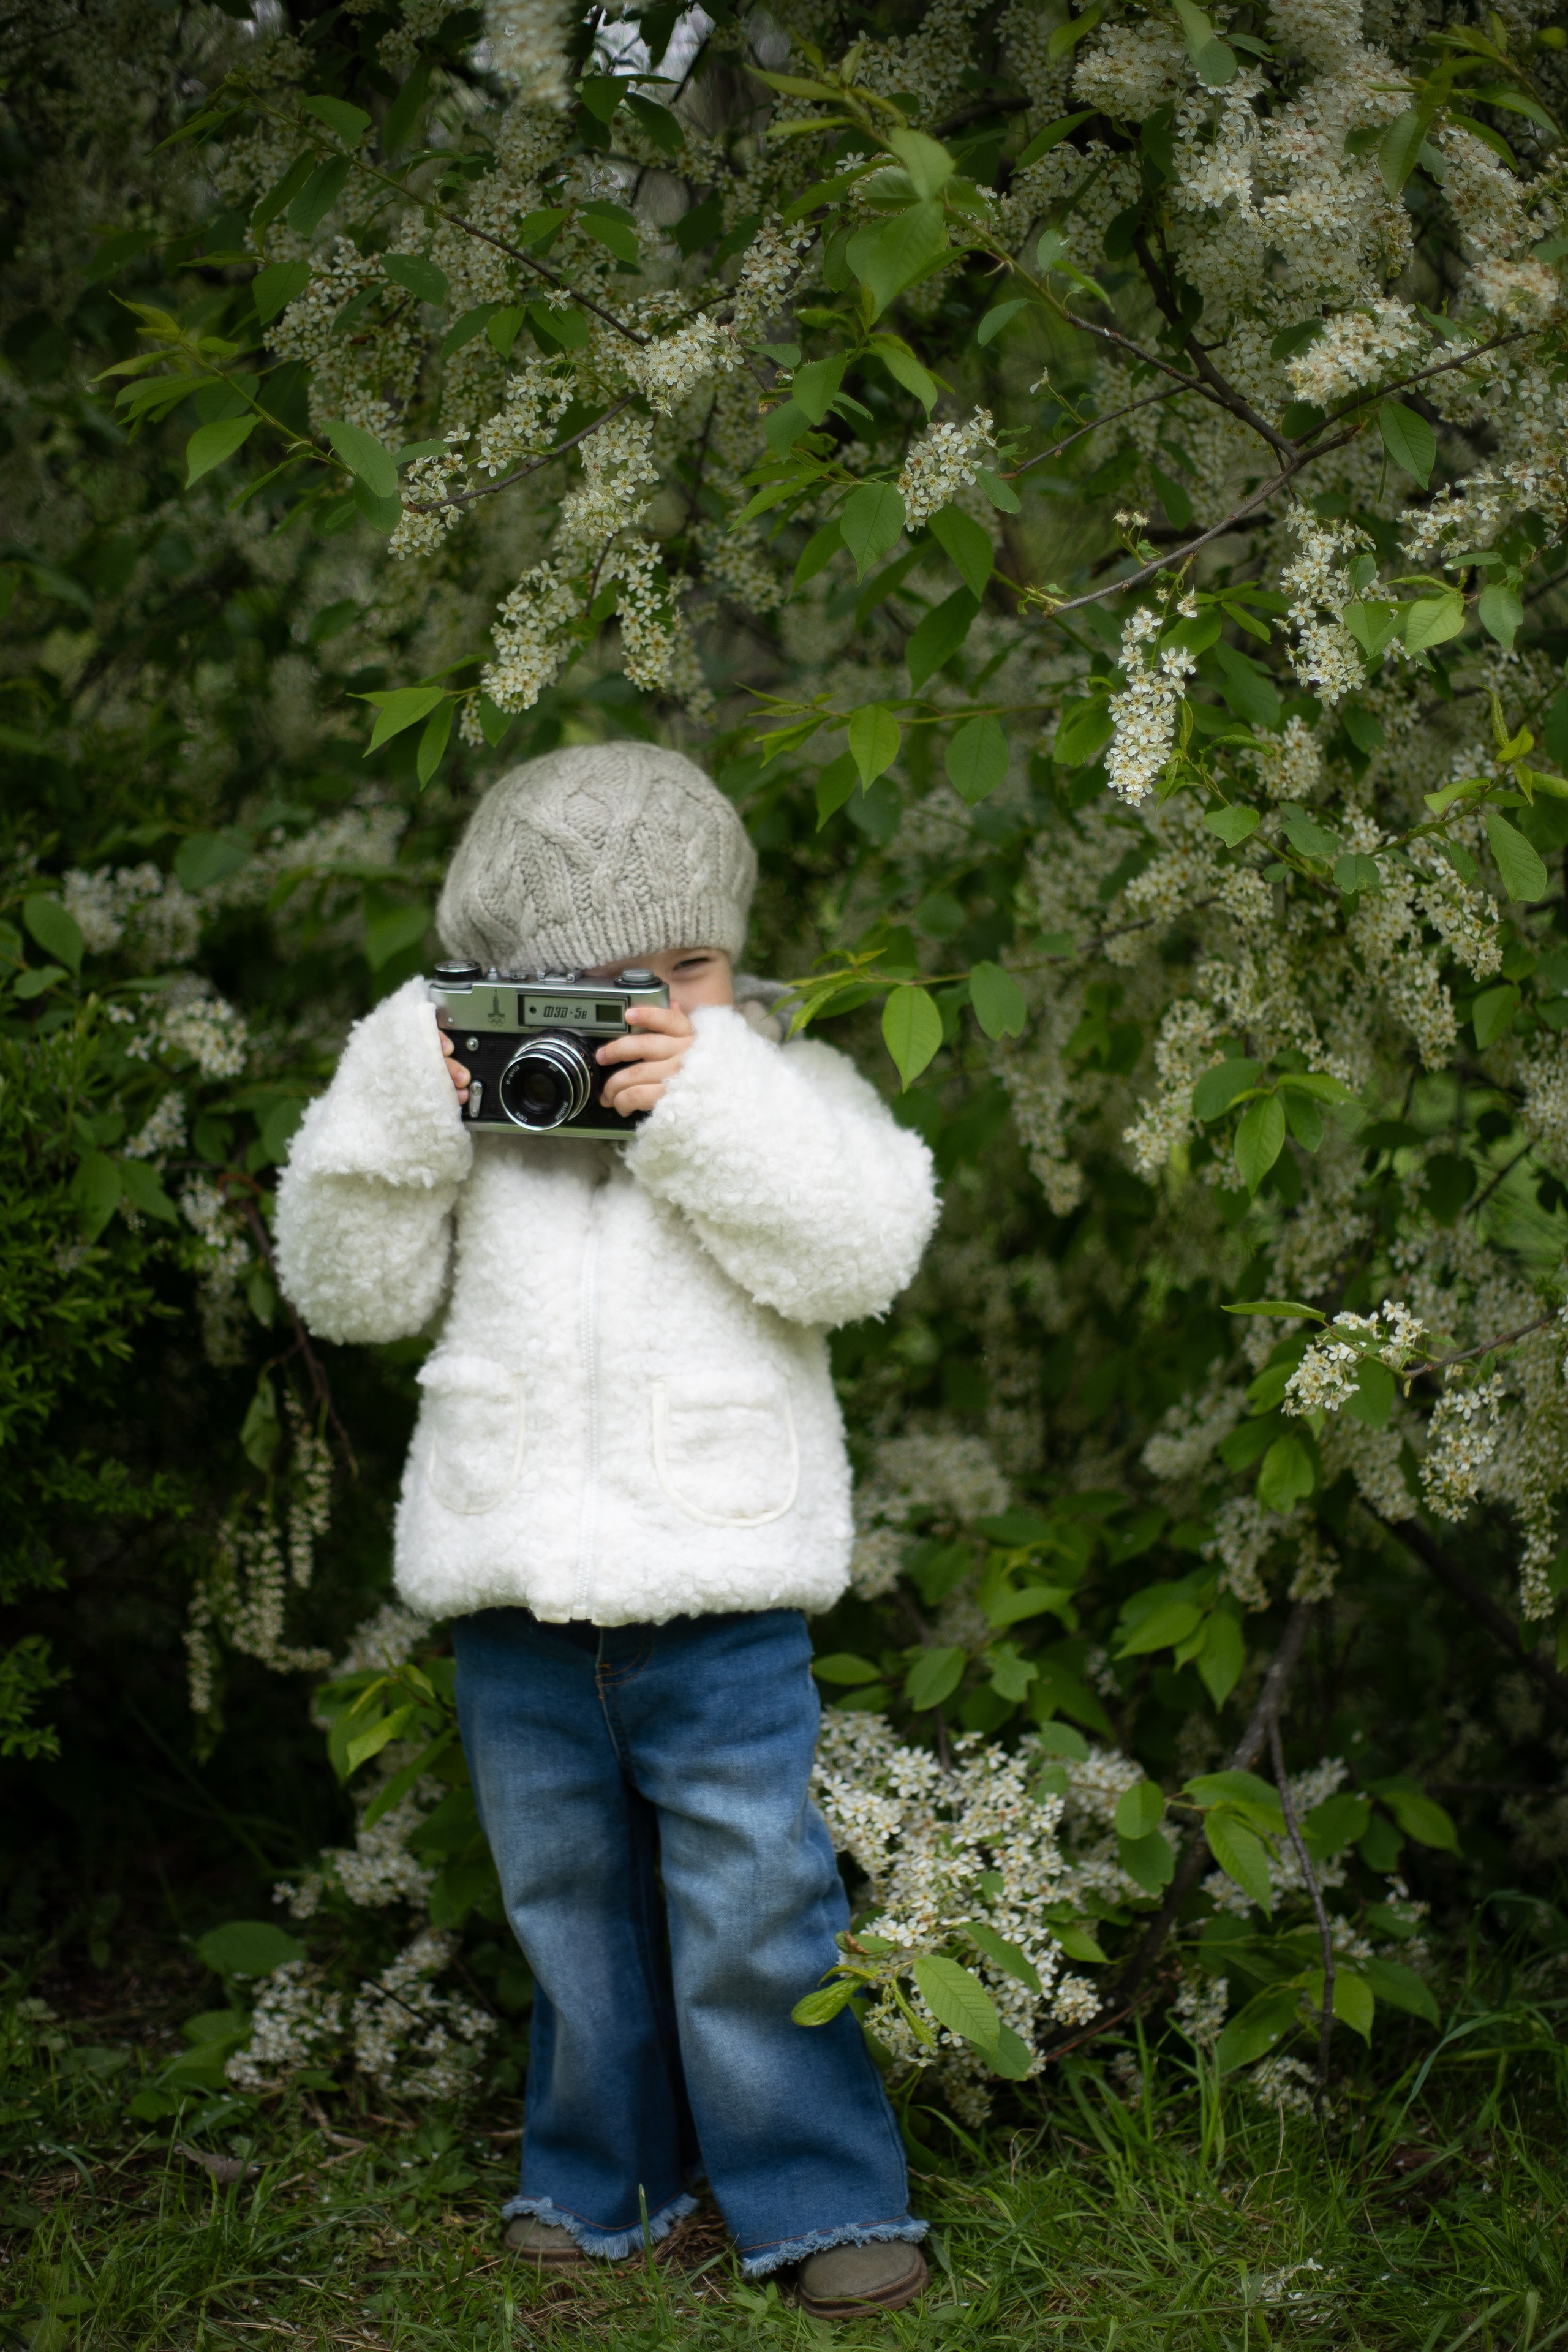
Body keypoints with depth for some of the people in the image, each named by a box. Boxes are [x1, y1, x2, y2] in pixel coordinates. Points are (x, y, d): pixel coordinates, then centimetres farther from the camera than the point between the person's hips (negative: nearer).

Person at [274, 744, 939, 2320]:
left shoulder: (780, 1091, 0)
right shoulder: (466, 1110, 5)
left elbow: (863, 1246, -16)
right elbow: (351, 1287, 2)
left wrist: (708, 1104, -24)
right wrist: (396, 1115, -12)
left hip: (718, 1594, -3)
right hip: (516, 1595, 3)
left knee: (756, 1906, -1)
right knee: (569, 1898, 15)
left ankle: (818, 2200, 12)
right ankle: (601, 2177, 31)